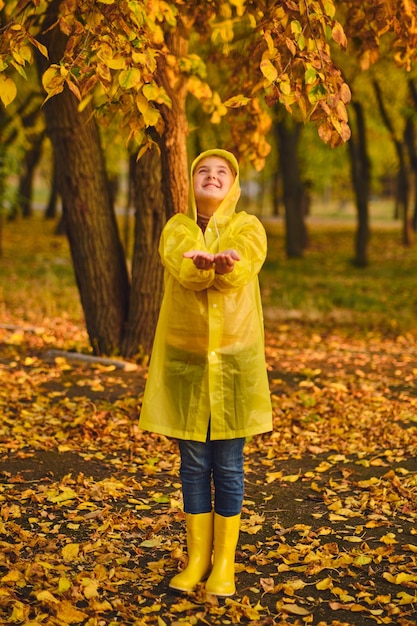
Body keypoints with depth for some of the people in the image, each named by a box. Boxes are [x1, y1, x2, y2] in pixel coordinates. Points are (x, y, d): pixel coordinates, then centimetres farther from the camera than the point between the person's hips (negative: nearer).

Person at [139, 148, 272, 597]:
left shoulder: (248, 228, 2)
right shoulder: (176, 228, 4)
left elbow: (242, 269, -21)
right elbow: (184, 268, -19)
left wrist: (222, 264, -46)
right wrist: (207, 264, -43)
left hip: (234, 359, -1)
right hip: (184, 358, 1)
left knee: (228, 467, 3)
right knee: (194, 466, 7)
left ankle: (224, 563, 14)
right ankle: (197, 556, 19)